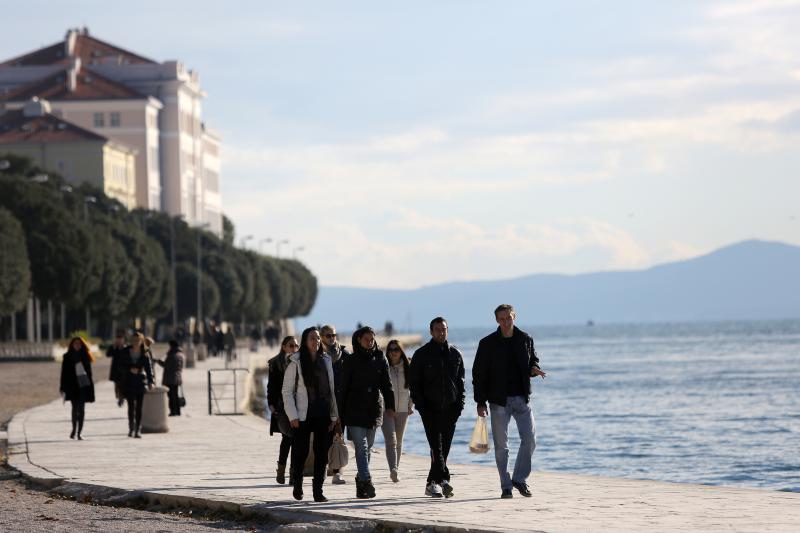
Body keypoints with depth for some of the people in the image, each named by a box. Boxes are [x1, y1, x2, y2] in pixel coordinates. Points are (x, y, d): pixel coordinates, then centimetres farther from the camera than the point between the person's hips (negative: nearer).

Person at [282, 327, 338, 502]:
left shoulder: (326, 361, 10)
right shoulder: (296, 363, -2)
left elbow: (331, 389, 12)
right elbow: (287, 391, -2)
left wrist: (334, 415, 6)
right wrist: (292, 416, -9)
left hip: (323, 415, 3)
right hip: (303, 416, -3)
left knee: (321, 453, 0)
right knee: (301, 452, -1)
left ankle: (318, 491, 5)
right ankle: (297, 486, 21)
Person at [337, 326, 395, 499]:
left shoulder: (380, 359, 9)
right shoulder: (351, 361, 1)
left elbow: (386, 384, 6)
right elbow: (342, 388, 2)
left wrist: (390, 406, -7)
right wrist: (340, 414, -1)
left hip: (373, 411, 4)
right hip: (355, 411, -3)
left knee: (367, 447, 9)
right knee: (361, 447, -13)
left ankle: (361, 480, 20)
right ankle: (366, 482, -21)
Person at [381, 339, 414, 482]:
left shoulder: (407, 368, 4)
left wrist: (411, 405, 8)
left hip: (402, 410, 3)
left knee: (398, 442, 11)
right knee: (391, 441, -16)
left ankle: (395, 469, 23)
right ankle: (393, 470, -28)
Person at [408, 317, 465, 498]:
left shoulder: (455, 354, 10)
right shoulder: (422, 354, 0)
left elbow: (460, 381, 15)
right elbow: (413, 381, 1)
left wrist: (460, 403, 3)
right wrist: (420, 404, -9)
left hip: (450, 408, 4)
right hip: (430, 408, -4)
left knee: (445, 447, 6)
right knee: (436, 445, -13)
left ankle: (432, 484, 15)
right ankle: (443, 479, -22)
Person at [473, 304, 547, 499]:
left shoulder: (525, 339, 6)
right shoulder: (487, 343, -2)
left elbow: (533, 361, 19)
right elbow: (479, 374, 0)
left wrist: (534, 369, -7)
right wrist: (480, 402, -5)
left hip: (521, 398, 2)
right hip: (499, 400, -2)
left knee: (529, 439, -6)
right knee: (501, 445, 0)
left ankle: (520, 478, 11)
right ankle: (506, 486, 7)